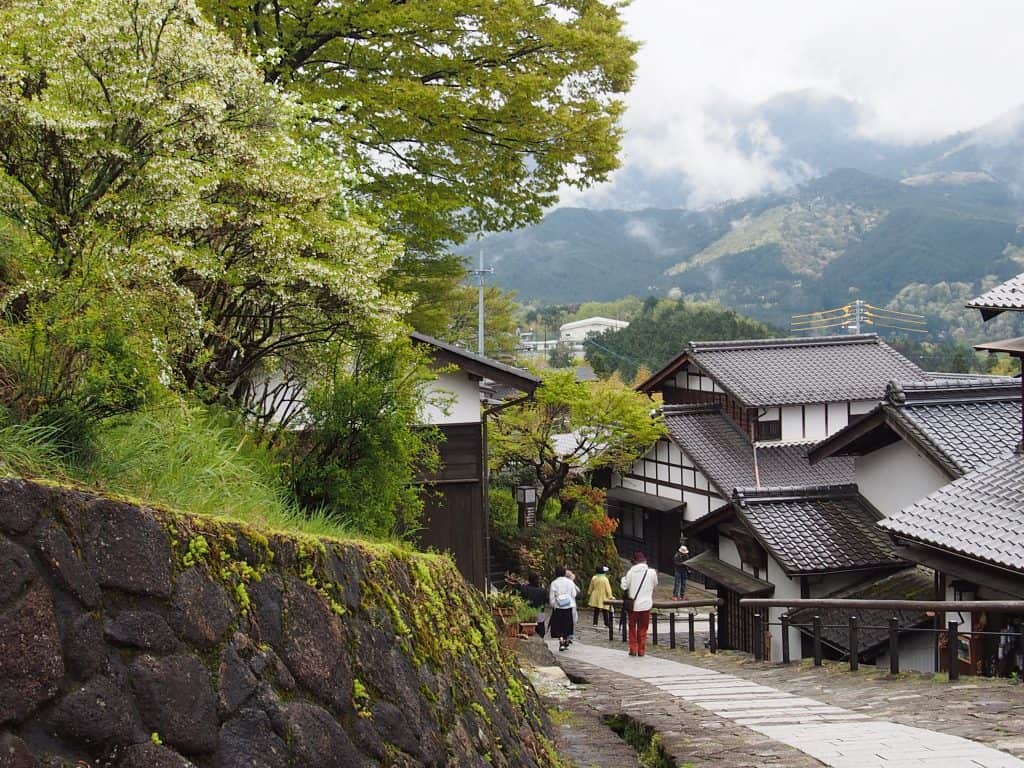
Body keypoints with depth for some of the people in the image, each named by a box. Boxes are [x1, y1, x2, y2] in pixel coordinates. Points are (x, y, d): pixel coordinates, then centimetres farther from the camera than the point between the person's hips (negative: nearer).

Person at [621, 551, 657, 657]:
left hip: (633, 604, -1)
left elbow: (624, 587, -6)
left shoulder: (631, 572, -9)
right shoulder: (651, 572, -6)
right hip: (646, 604, 1)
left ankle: (633, 649, 11)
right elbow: (655, 585, 10)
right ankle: (641, 650, 12)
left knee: (632, 627, 14)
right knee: (643, 628, 12)